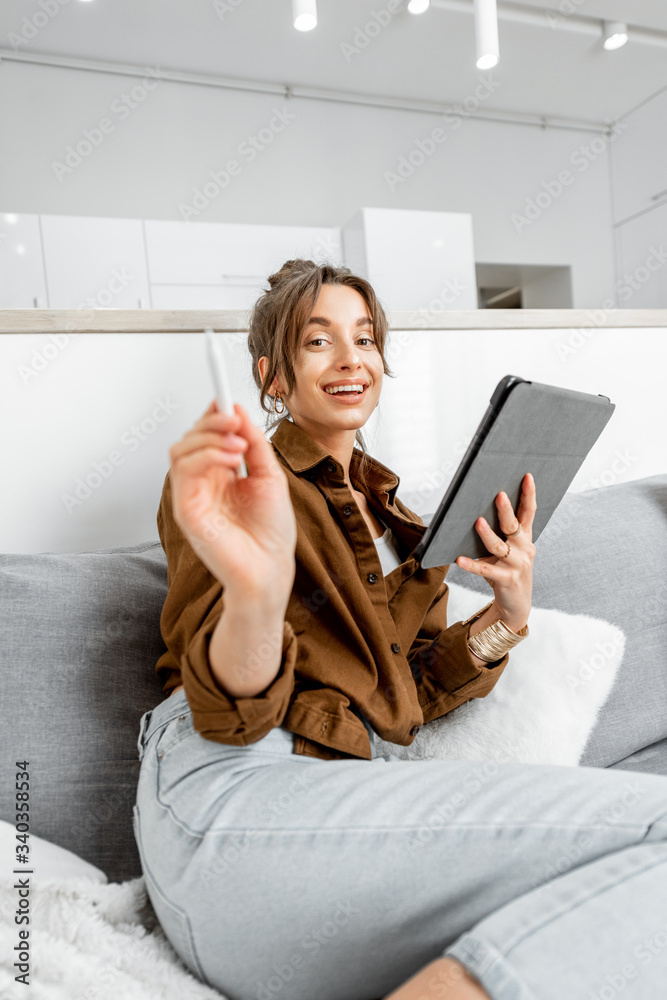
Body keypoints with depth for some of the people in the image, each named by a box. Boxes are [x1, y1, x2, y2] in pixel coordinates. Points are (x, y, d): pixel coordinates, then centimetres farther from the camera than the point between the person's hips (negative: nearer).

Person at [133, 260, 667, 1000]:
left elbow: (415, 695, 18)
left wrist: (507, 614, 0)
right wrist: (257, 592, -32)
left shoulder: (396, 517, 22)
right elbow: (230, 712, -9)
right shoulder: (229, 478, 3)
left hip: (353, 784, 6)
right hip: (231, 790, -5)